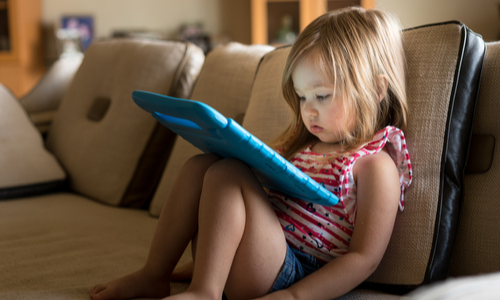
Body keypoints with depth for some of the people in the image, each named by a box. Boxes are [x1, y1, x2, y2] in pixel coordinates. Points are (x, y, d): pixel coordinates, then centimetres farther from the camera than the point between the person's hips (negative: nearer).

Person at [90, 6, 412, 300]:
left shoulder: (376, 164, -7)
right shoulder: (305, 143, 18)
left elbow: (364, 258, -14)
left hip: (295, 273, -8)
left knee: (227, 174, -23)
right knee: (200, 165, 1)